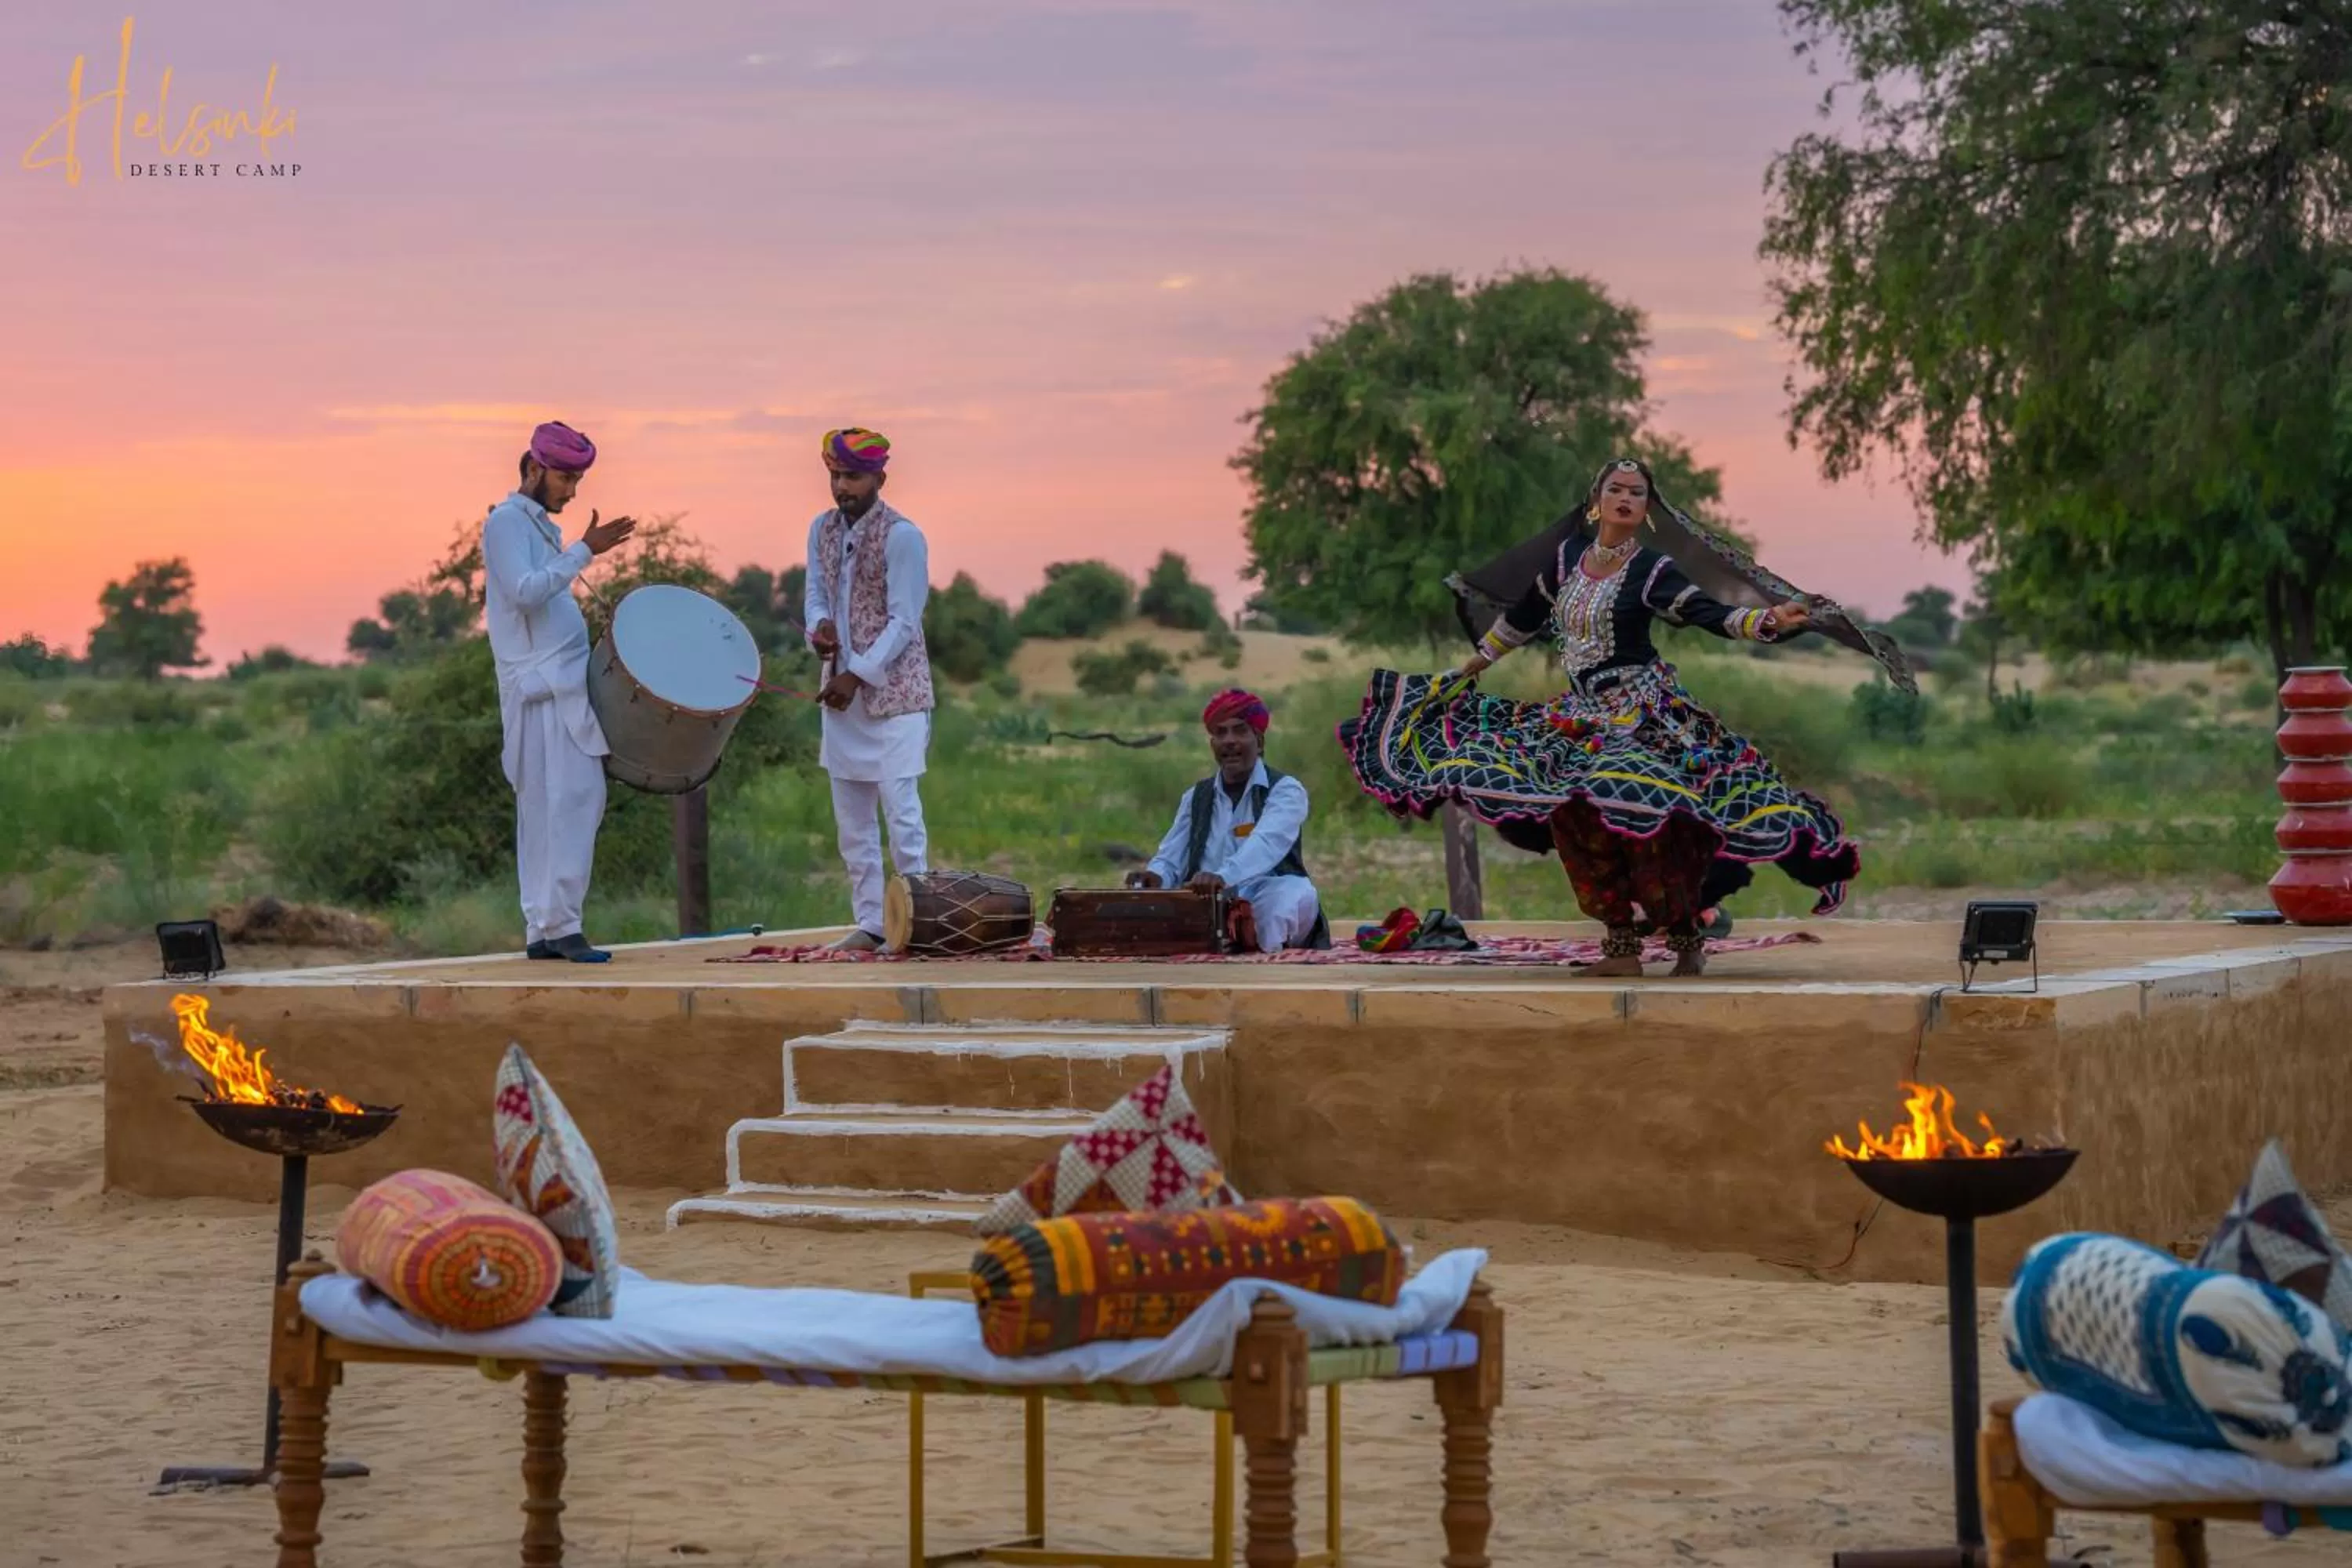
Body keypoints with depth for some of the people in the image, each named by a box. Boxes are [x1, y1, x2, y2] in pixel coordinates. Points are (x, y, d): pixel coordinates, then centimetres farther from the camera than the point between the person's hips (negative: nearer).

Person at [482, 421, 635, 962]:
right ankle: (560, 924, -18)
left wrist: (602, 654, 18)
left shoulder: (541, 527, 22)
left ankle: (541, 930, 7)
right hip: (542, 688, -10)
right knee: (570, 800, -16)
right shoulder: (507, 522, -6)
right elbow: (526, 592, -20)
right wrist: (584, 551, -23)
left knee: (545, 809, 7)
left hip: (564, 684, 10)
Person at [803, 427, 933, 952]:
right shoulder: (822, 529, 7)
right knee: (851, 815, 9)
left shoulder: (901, 536, -13)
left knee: (900, 807, -9)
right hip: (843, 694, 7)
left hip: (894, 694, -7)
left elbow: (903, 623, -15)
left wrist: (858, 674, -19)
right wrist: (819, 627, -8)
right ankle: (870, 921, 15)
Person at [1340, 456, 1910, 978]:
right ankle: (1622, 941, 1)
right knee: (1577, 819, -6)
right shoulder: (1567, 554, 8)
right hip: (1582, 713, 6)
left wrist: (1770, 620, -33)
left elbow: (1710, 614, -16)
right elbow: (1522, 617, 22)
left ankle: (1687, 935, -10)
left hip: (1644, 713, -5)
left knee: (1645, 817, -21)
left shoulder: (1653, 568, -6)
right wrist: (1469, 670, 31)